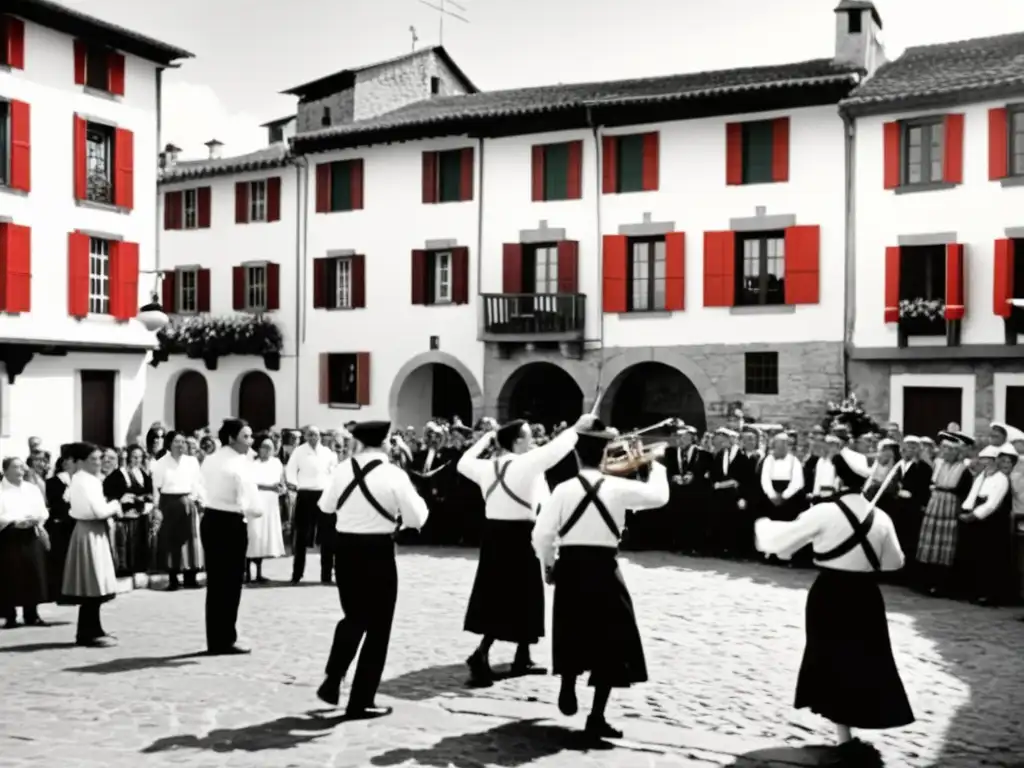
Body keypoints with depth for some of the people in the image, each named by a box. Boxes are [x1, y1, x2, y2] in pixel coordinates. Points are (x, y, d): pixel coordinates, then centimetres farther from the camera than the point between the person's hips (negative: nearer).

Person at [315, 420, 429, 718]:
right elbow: (416, 518, -9)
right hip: (378, 552, -4)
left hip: (346, 548, 4)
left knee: (353, 618, 25)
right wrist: (414, 496, 9)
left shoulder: (342, 470, 0)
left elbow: (326, 506, 14)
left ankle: (332, 682, 19)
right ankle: (361, 702, 13)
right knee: (377, 627, 8)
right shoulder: (394, 475, -12)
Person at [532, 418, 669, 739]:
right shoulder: (618, 487, -7)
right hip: (603, 569, -1)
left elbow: (541, 535, -8)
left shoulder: (563, 489, -6)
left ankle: (568, 690, 34)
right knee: (611, 644, 6)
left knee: (573, 635, 22)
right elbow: (659, 496, 3)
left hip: (570, 568, 2)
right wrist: (656, 466, 21)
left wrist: (548, 564, 10)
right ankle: (597, 717, 4)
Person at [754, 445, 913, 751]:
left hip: (829, 594, -3)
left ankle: (844, 734, 9)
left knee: (833, 660, 7)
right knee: (866, 658, 15)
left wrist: (763, 527, 14)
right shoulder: (880, 517, -2)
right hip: (866, 595, 3)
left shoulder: (824, 512, -14)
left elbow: (783, 539, -6)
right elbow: (895, 561, 9)